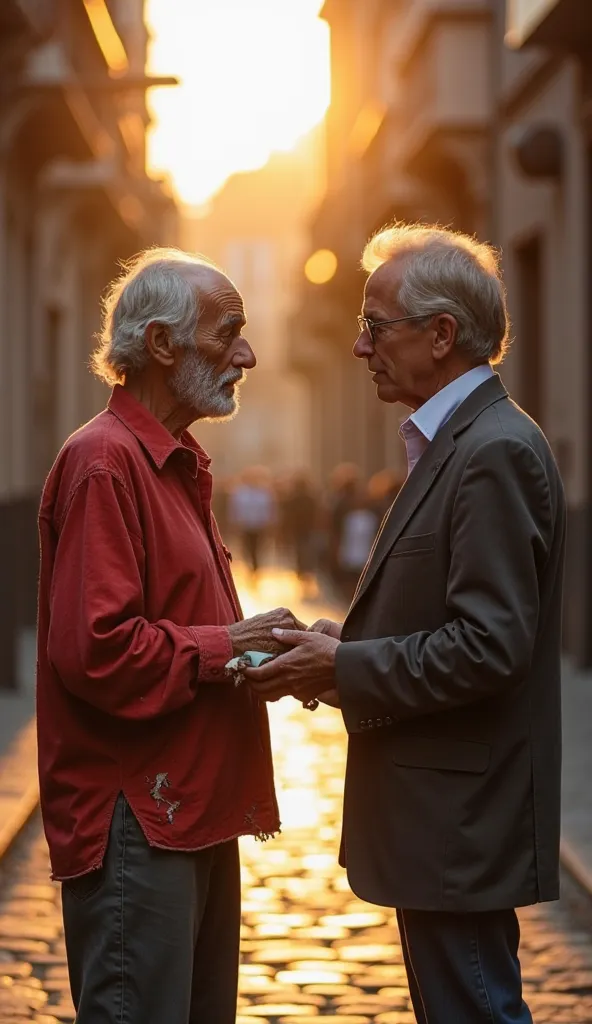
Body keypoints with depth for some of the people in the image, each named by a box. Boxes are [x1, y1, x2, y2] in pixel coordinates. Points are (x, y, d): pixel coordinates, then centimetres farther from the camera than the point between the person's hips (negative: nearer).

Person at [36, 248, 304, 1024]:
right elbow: (96, 649, -23)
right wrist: (221, 650, -14)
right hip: (134, 819, -10)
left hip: (193, 809, 10)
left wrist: (255, 644, 5)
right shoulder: (104, 463, -15)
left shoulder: (174, 464, 18)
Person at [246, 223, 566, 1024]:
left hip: (463, 821, -10)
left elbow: (489, 645, -24)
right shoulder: (455, 442, 15)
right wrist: (341, 644, 5)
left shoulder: (497, 453, -18)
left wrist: (343, 668, -17)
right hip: (442, 814, 10)